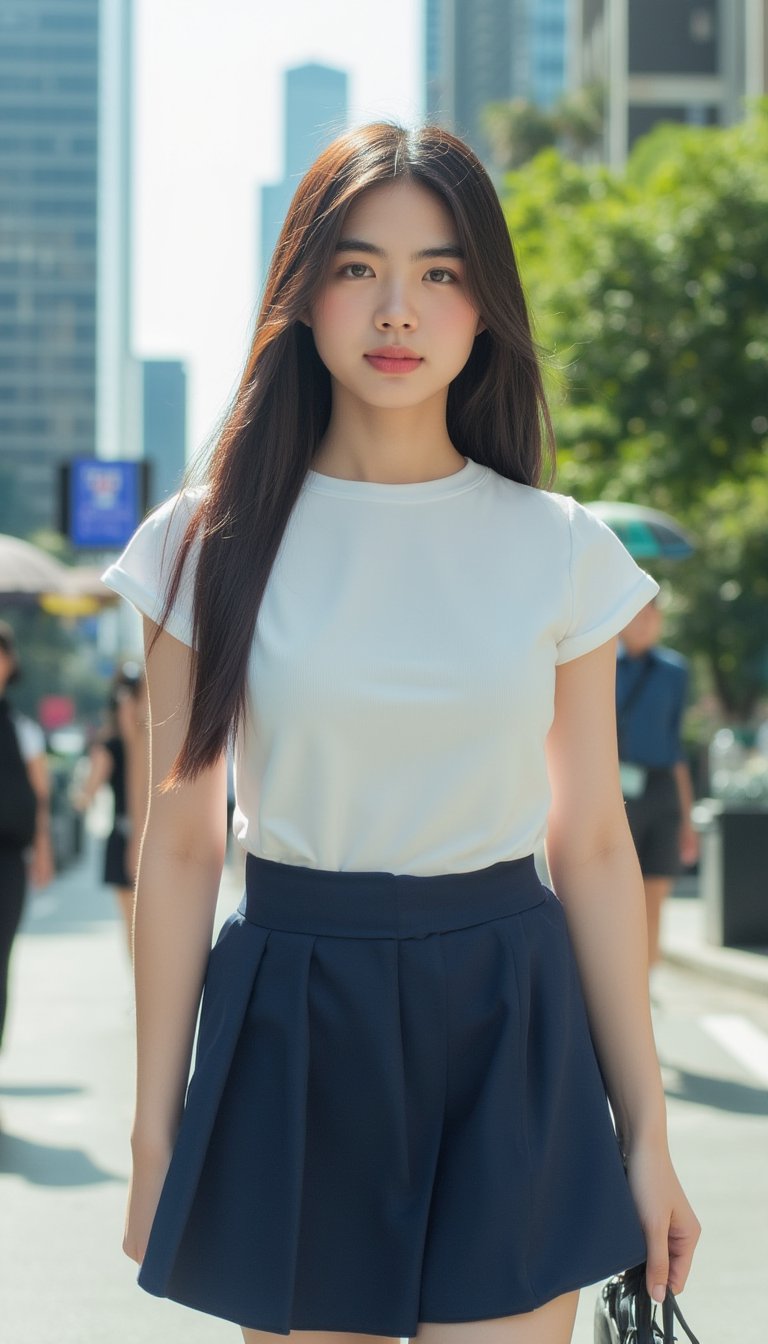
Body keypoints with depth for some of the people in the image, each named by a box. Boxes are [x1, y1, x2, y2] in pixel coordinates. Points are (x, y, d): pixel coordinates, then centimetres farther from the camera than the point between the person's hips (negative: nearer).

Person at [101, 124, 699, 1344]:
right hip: (292, 1034, 0)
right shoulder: (213, 543, -1)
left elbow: (595, 846, 4)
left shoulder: (560, 551, 1)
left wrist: (645, 1131, 5)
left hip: (504, 1026, 0)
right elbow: (180, 846, 1)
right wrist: (157, 1129, 2)